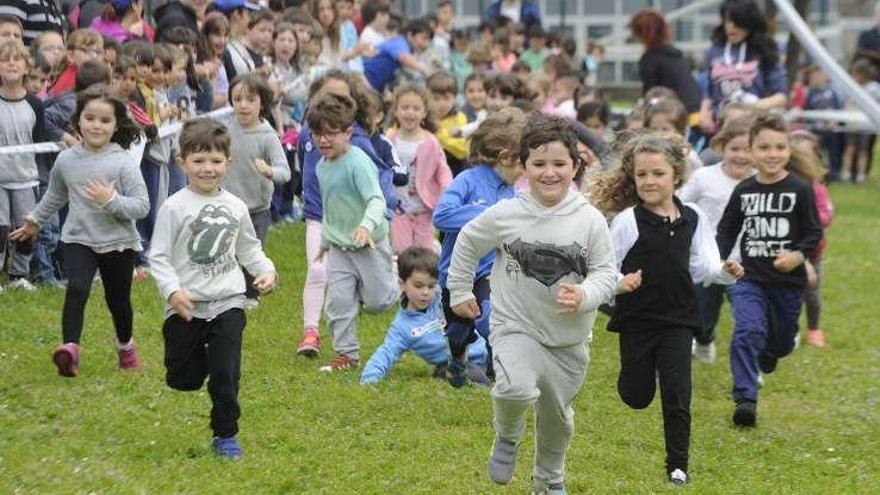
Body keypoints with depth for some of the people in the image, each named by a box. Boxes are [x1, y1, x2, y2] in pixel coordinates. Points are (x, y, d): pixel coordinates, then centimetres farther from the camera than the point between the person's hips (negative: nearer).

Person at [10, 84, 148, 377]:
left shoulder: (123, 163, -12)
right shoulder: (67, 160, -1)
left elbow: (142, 207, -14)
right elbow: (55, 196, 19)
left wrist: (111, 200, -27)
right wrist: (35, 221, 28)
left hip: (118, 243, -1)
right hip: (78, 239, 1)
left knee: (118, 300, 13)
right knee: (77, 288, -24)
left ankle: (125, 346, 40)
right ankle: (70, 348, -33)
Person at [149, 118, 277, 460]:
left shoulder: (235, 207, 6)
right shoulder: (175, 208, -7)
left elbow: (249, 249, 18)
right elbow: (159, 257, -7)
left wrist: (266, 270, 0)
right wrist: (172, 291, -21)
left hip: (228, 303, 2)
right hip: (185, 308, -2)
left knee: (226, 374, -4)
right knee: (184, 379, 6)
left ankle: (225, 434, 11)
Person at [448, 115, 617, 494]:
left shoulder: (590, 220, -11)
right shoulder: (505, 215, -12)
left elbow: (607, 273, -5)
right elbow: (467, 244, 5)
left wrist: (584, 296, -25)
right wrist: (460, 292, 12)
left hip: (570, 338, 2)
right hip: (516, 327, -2)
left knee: (557, 414, 18)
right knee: (517, 390, -30)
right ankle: (507, 436, 5)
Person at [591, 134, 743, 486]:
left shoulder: (692, 219, 0)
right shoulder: (627, 221, -10)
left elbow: (701, 266, 4)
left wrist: (725, 271, -16)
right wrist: (619, 284, -28)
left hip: (678, 320, 1)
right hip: (636, 320, -1)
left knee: (677, 394, -3)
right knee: (637, 396, 9)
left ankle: (677, 465, 8)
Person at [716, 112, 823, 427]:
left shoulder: (800, 191, -8)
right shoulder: (744, 191, 0)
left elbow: (814, 233, -6)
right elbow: (727, 229, 10)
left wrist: (798, 256, -23)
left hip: (788, 281, 0)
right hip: (749, 279, 0)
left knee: (781, 342, 16)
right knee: (748, 332, -21)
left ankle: (769, 351, 54)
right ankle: (745, 399, -20)